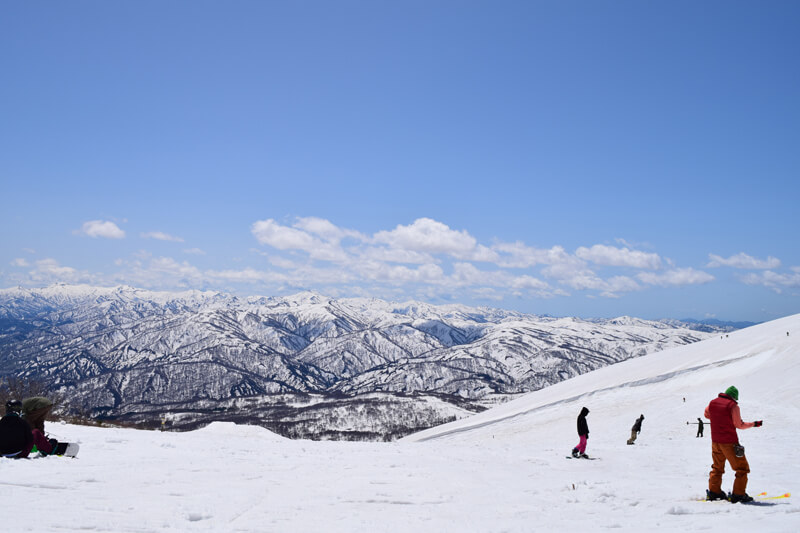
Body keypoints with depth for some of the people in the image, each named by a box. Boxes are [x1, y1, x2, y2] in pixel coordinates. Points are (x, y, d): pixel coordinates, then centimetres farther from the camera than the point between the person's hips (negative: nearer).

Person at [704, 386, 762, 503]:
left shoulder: (712, 403, 5)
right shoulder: (733, 406, -13)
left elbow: (706, 414, 23)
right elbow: (739, 425, -9)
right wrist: (754, 424, 3)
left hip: (715, 441, 6)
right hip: (729, 442, -6)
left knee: (717, 467, 22)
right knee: (742, 468, 5)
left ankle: (714, 491, 20)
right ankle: (738, 494, 0)